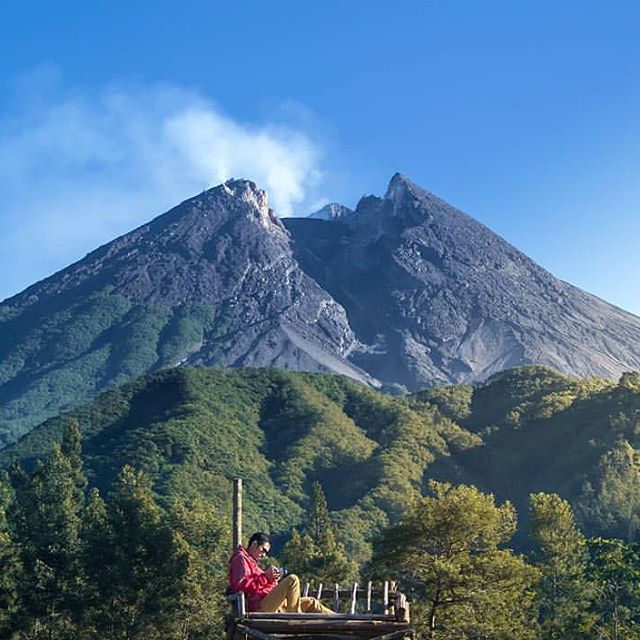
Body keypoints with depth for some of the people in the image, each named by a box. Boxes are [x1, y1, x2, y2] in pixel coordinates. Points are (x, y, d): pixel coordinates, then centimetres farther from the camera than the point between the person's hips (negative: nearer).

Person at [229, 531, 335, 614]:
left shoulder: (252, 562, 31)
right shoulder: (241, 558, 0)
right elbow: (241, 585, -17)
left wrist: (272, 580, 9)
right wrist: (265, 576, -17)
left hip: (270, 603, 10)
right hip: (260, 606, -10)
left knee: (311, 603, 8)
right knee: (292, 579, -26)